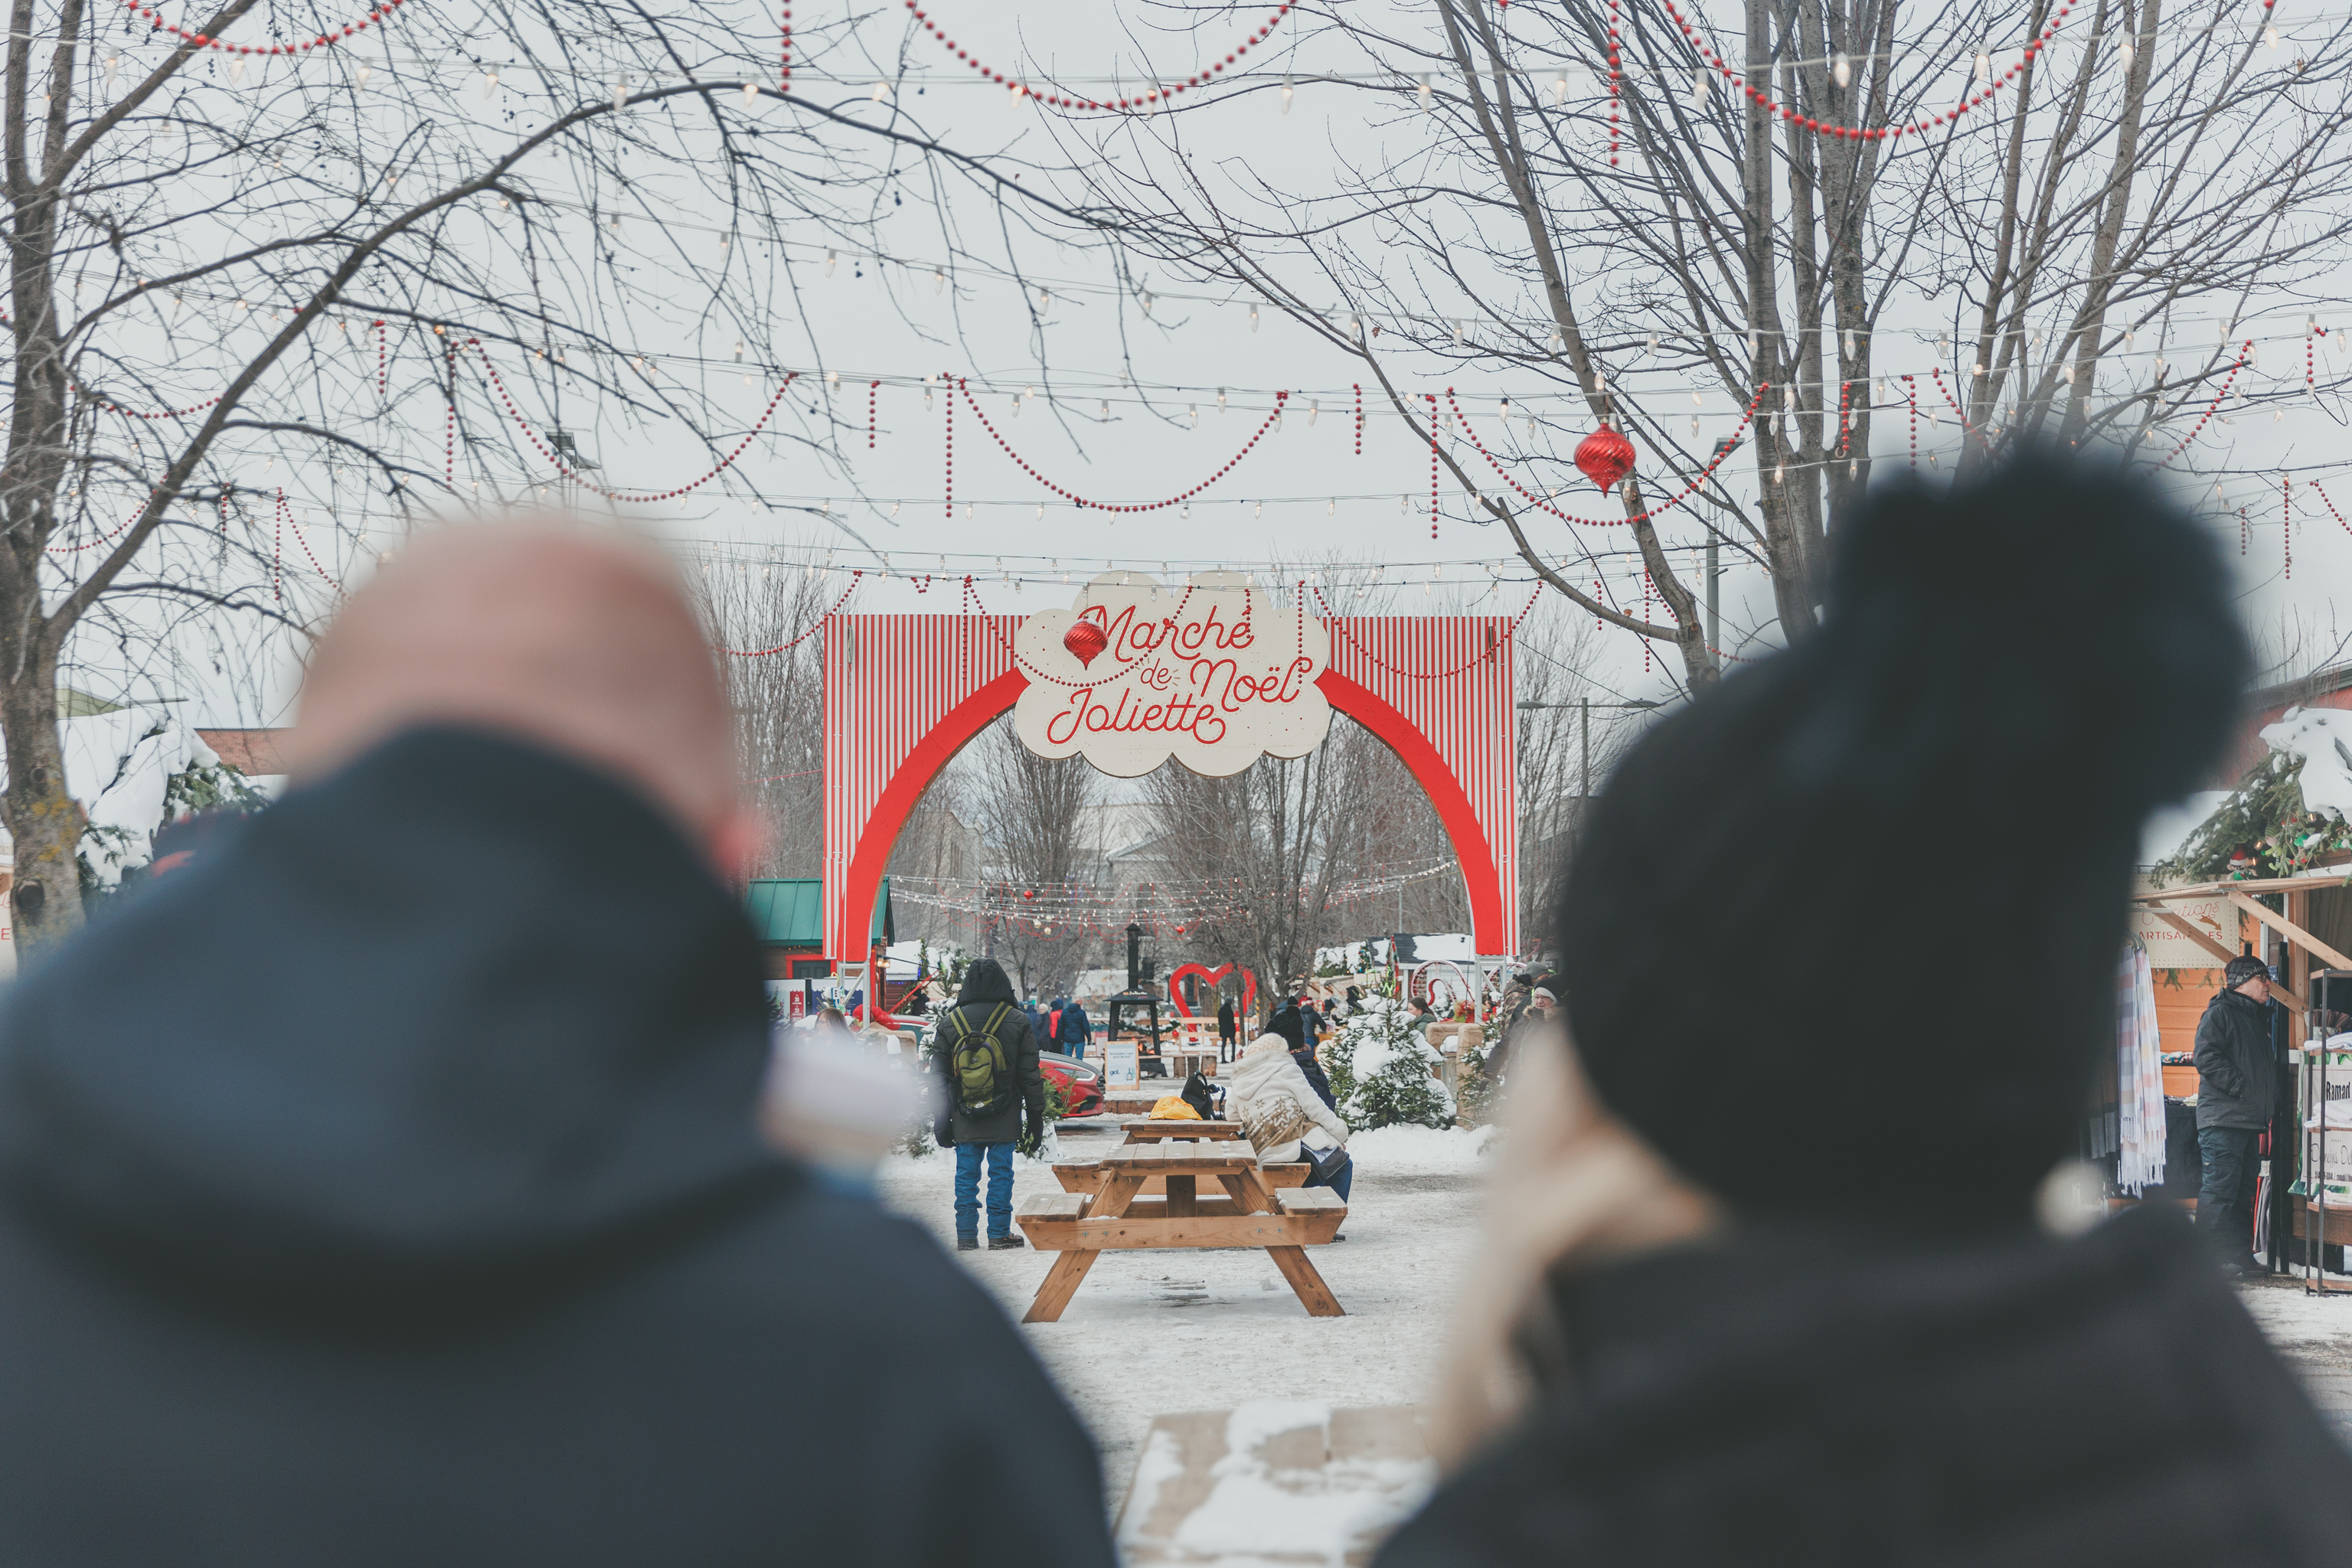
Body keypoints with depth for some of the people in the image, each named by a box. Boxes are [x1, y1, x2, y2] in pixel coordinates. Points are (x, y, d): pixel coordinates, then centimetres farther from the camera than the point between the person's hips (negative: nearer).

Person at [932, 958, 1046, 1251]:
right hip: (1004, 1121, -1)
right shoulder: (1016, 1022, -3)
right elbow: (1030, 1076, 0)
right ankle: (999, 1235, 6)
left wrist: (942, 1122, 10)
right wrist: (1036, 1119, 7)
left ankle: (966, 1236, 7)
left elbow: (940, 1078, 4)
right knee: (1001, 1174, 5)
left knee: (966, 1175, 7)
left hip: (965, 1123, 1)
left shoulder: (949, 1023, 2)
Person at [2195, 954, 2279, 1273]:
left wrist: (2272, 1097, 15)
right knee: (2219, 1189, -12)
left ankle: (2241, 1256, 13)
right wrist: (2241, 1087, -21)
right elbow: (2207, 1058, -17)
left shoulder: (2258, 1018, 23)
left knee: (2244, 1190, 10)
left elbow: (2268, 1065, 32)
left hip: (2251, 1121, 9)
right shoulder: (2219, 1013, -5)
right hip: (2223, 1118, -9)